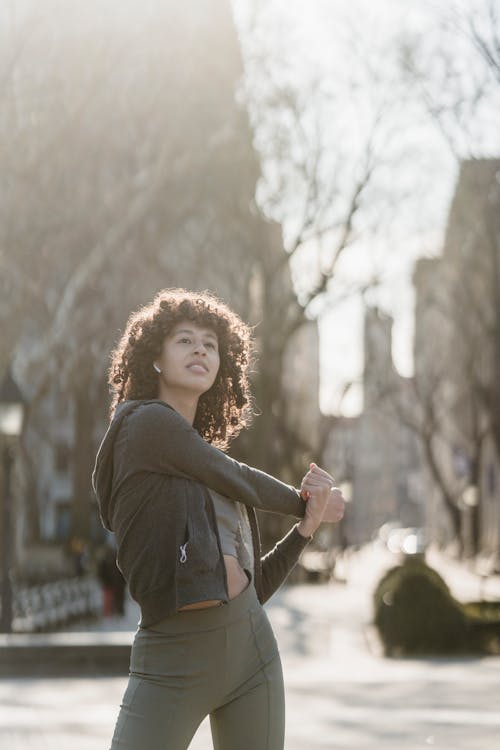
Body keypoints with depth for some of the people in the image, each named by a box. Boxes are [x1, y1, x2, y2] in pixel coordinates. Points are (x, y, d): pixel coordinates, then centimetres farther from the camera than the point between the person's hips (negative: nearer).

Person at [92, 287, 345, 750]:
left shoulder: (209, 461, 17)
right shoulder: (146, 423, -5)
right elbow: (243, 483, -1)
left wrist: (308, 525, 5)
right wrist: (304, 503, 18)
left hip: (253, 646, 7)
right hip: (173, 660, -7)